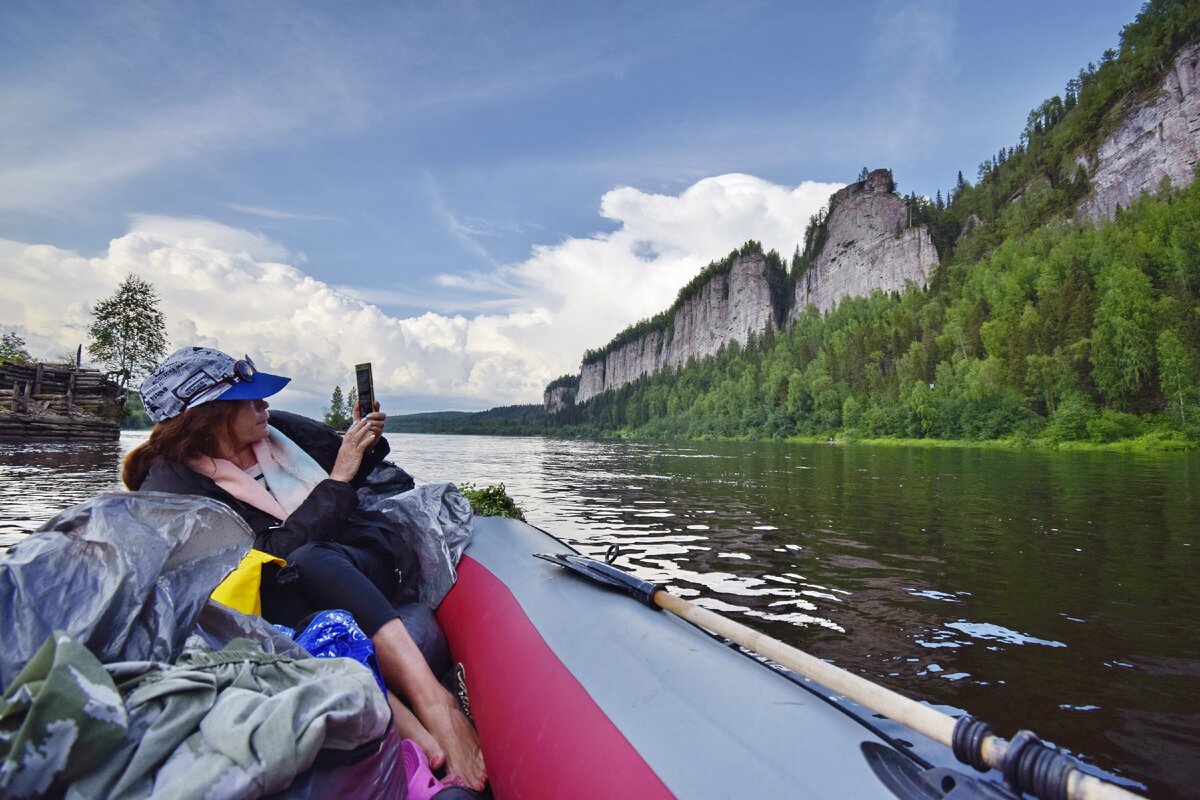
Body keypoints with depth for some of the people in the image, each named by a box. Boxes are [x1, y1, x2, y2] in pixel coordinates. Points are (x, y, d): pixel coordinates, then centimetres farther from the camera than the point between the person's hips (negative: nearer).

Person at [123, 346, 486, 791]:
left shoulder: (278, 431, 8)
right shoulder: (171, 487, -5)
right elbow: (275, 556, -15)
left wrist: (365, 444, 3)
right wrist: (339, 477, -15)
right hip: (281, 605, -2)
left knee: (314, 561, -30)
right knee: (309, 563, -34)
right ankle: (432, 707, -50)